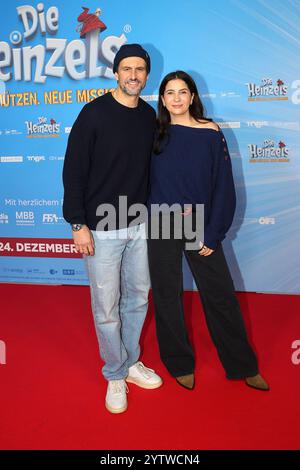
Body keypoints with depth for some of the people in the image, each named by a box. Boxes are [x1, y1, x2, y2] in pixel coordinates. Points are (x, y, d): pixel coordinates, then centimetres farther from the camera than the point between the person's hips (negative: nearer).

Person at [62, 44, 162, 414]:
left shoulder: (149, 116, 8)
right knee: (107, 307, 4)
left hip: (138, 226, 5)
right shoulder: (95, 113, -8)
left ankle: (131, 363, 35)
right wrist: (78, 224, -14)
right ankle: (115, 375, 24)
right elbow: (73, 170, -9)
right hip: (101, 229, -5)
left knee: (138, 298, 15)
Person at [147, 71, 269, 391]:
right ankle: (180, 363, 30)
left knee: (220, 295, 7)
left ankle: (242, 365, 27)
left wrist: (212, 234, -7)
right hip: (161, 229, 1)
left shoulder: (211, 132, -2)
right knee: (167, 296, 9)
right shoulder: (155, 134, 1)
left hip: (201, 228, 0)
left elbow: (223, 186, -4)